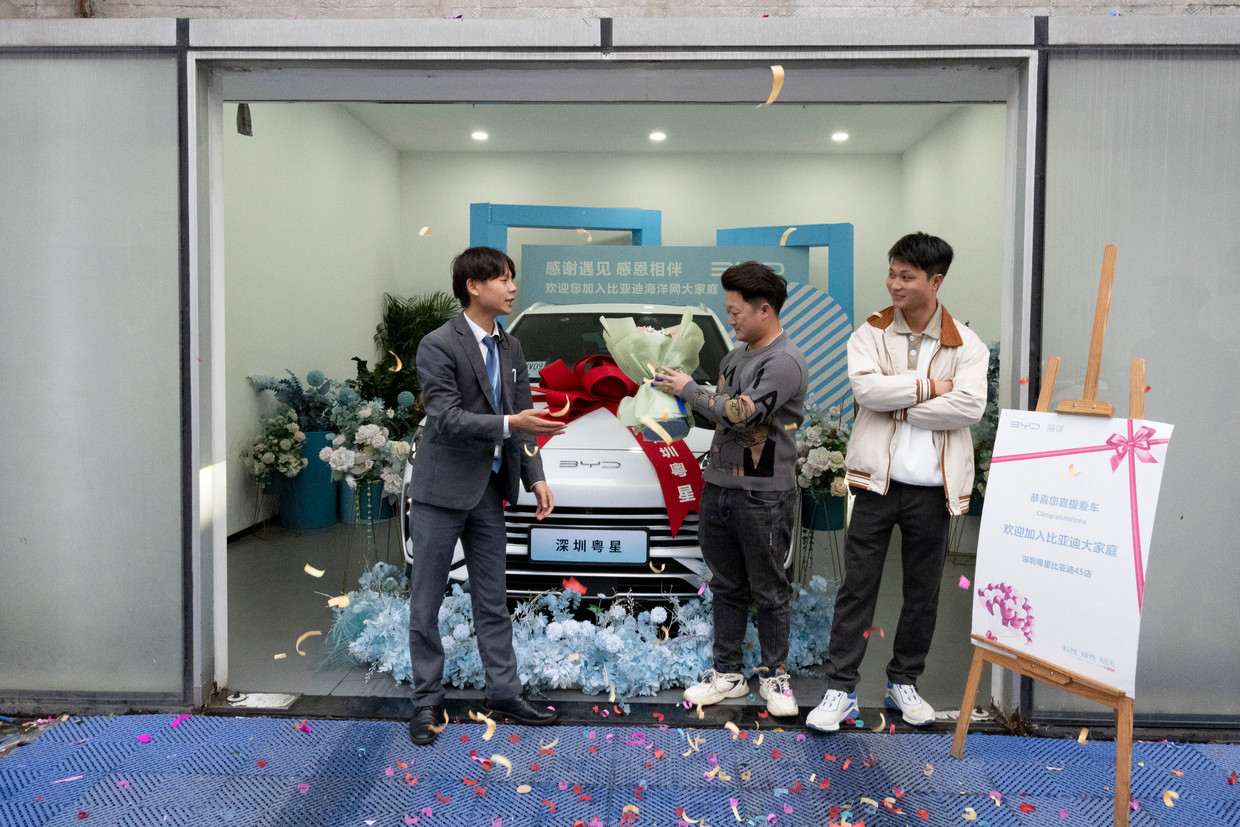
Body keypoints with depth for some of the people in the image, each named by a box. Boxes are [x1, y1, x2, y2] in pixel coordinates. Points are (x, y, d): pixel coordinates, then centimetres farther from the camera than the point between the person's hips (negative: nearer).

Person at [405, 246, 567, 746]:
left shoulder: (511, 349, 9)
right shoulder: (438, 345, -12)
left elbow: (522, 419, 10)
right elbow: (446, 419, -21)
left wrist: (535, 477, 0)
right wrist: (509, 424, -30)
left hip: (490, 491, 6)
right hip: (441, 490, -6)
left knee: (493, 601, 13)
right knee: (427, 601, 6)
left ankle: (504, 693, 25)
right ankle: (427, 701, 21)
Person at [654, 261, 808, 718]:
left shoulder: (785, 362, -14)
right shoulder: (734, 357, 13)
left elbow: (741, 415, -22)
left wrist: (689, 389, -12)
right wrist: (681, 392, 1)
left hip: (763, 496, -8)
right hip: (717, 487, 8)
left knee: (768, 591, 7)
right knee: (726, 588, 15)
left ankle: (773, 676, 22)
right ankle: (727, 674, 27)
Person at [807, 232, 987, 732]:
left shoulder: (966, 345, 2)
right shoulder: (871, 333, 2)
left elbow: (970, 406, -14)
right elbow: (866, 388, -16)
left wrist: (900, 407, -13)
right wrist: (927, 387, -13)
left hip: (932, 489, 1)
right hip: (878, 482, -1)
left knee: (923, 592, 13)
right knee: (857, 588, 2)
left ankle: (903, 684, 30)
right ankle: (841, 690, 11)